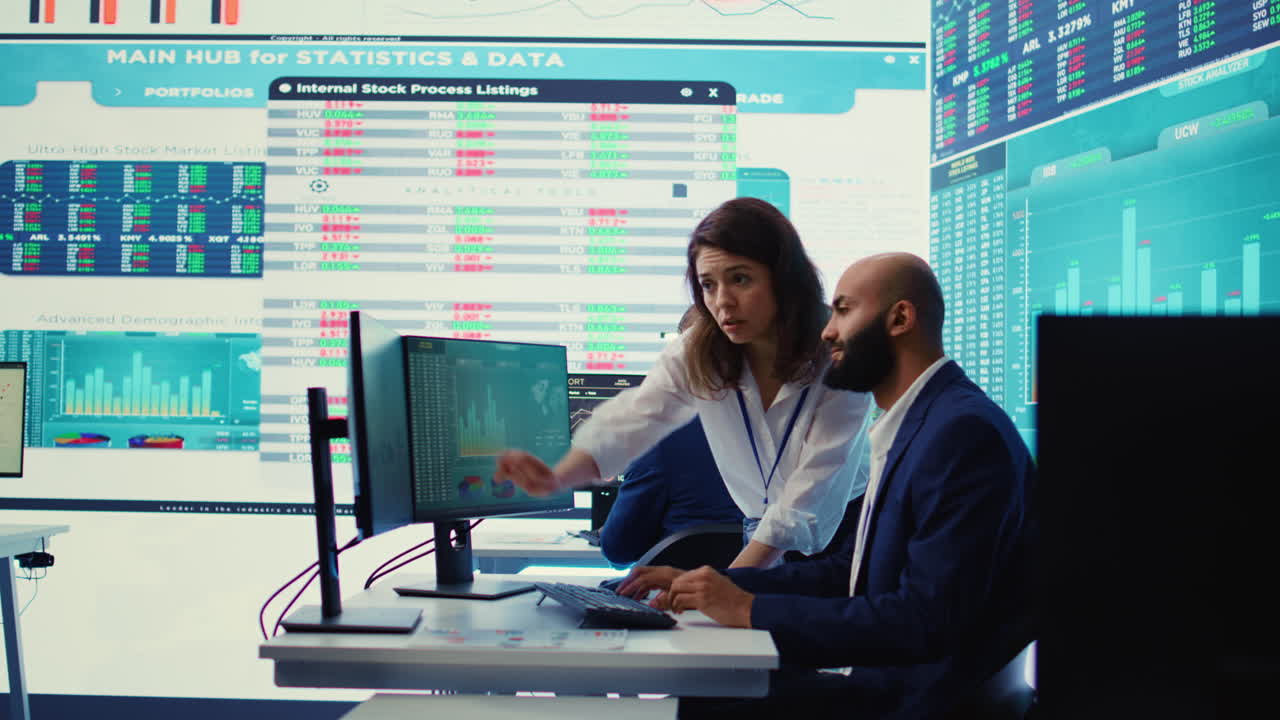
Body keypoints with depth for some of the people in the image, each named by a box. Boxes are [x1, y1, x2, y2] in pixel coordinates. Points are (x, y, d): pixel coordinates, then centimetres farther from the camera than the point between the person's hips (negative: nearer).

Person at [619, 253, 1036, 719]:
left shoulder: (964, 431, -18)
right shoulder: (910, 428, 14)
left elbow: (926, 620, -25)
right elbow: (847, 573, 16)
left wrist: (753, 610, -20)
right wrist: (707, 584, 7)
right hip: (874, 679, 9)